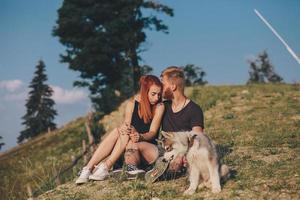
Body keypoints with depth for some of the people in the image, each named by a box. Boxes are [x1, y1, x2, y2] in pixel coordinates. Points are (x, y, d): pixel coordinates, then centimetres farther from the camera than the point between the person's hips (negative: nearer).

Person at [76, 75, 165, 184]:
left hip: (151, 149, -3)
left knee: (132, 144, -33)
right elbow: (126, 124, -8)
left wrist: (140, 136, -34)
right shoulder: (132, 103, 2)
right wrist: (123, 128, -33)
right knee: (118, 131, -26)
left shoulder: (159, 107, -6)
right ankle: (88, 168, -31)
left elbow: (152, 132, -13)